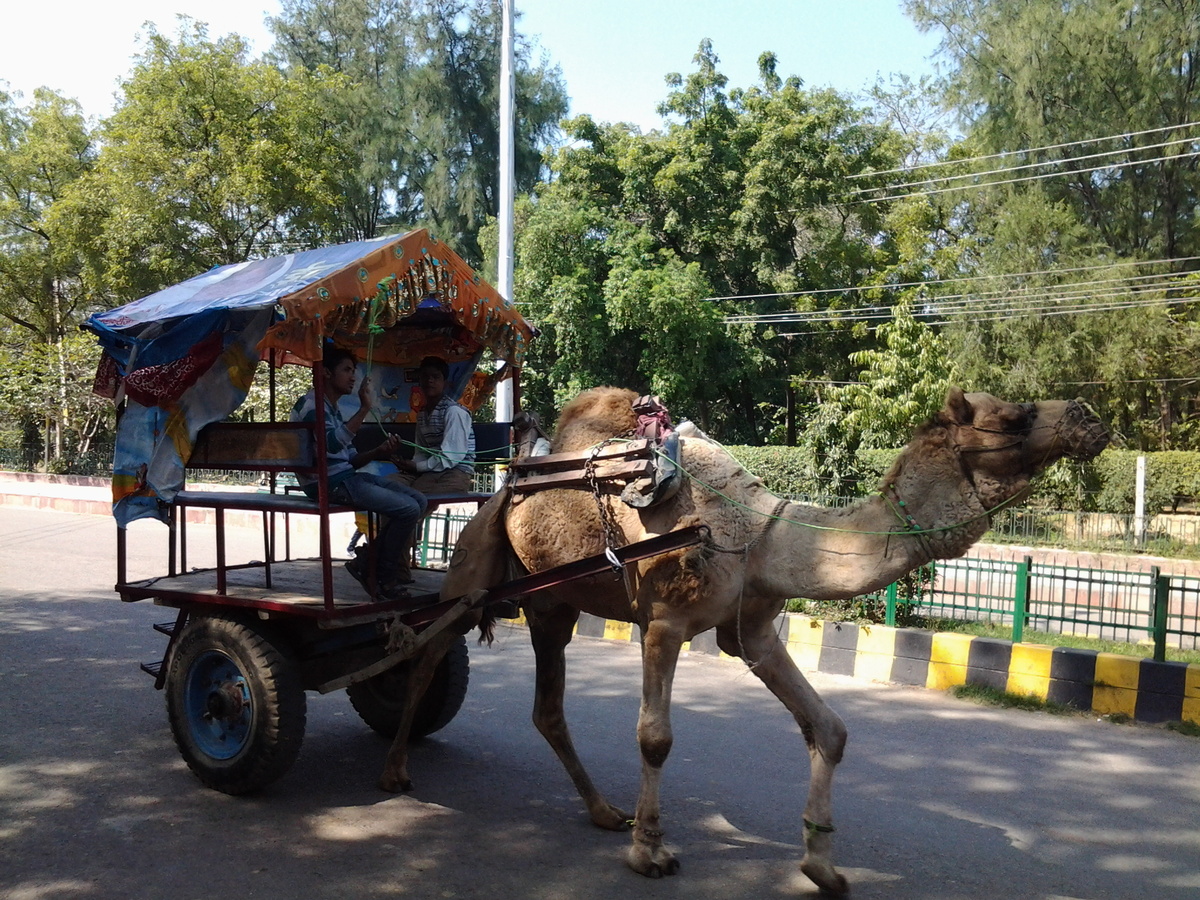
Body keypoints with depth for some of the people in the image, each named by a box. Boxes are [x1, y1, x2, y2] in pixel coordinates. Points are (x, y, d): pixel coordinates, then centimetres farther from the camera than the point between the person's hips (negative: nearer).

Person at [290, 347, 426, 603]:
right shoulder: (309, 405, -8)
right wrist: (364, 408, -25)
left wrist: (378, 452, -1)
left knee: (418, 500, 0)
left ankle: (368, 563, 4)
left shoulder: (333, 409, 22)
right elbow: (332, 443, -29)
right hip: (328, 483, -10)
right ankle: (384, 579, -1)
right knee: (408, 509, -18)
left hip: (347, 476, 10)